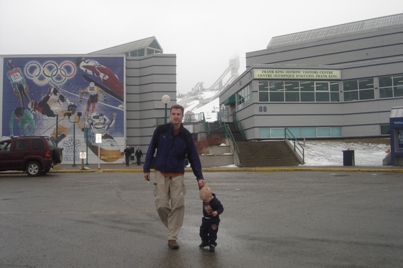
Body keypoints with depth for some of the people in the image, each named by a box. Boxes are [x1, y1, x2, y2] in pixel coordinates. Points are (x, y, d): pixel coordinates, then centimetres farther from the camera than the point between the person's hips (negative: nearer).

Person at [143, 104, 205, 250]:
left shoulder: (186, 136, -5)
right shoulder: (160, 130, -6)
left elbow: (194, 157, -1)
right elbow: (151, 150, 2)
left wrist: (199, 177, -7)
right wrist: (146, 169, 3)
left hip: (177, 175, 0)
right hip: (161, 174, 0)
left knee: (178, 205, -7)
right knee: (161, 205, -5)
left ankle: (172, 237, 5)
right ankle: (172, 227, 24)